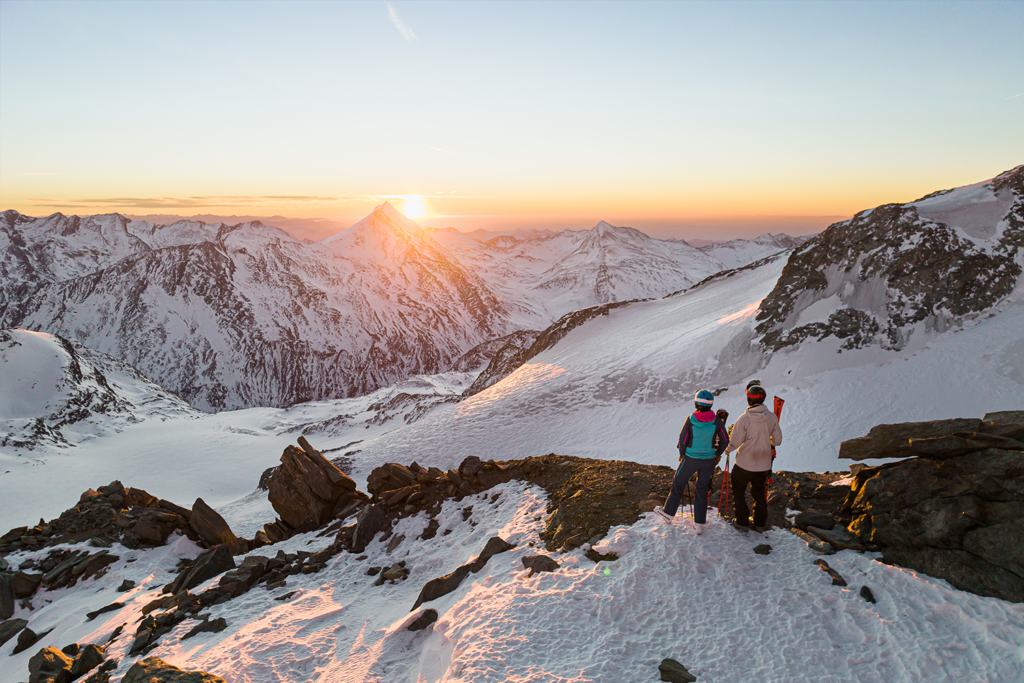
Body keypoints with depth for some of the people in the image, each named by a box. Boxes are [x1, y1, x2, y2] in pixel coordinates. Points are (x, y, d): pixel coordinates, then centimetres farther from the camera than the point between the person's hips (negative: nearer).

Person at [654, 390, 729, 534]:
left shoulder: (690, 420, -16)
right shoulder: (716, 422, -11)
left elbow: (683, 440, -9)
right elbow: (725, 441, -1)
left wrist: (681, 454, 10)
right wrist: (718, 454, 17)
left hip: (690, 459, -2)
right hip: (708, 460, 2)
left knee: (678, 484, 18)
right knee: (702, 489, 17)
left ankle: (668, 514, 31)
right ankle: (699, 524, 19)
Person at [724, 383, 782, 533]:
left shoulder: (744, 418, -20)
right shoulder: (772, 417, -7)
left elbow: (735, 442, -17)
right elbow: (777, 441, 0)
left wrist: (727, 449, 4)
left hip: (744, 464, -4)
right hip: (764, 464, 4)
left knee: (738, 491, 16)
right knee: (759, 492, 24)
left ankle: (742, 522, 16)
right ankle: (760, 523, 30)